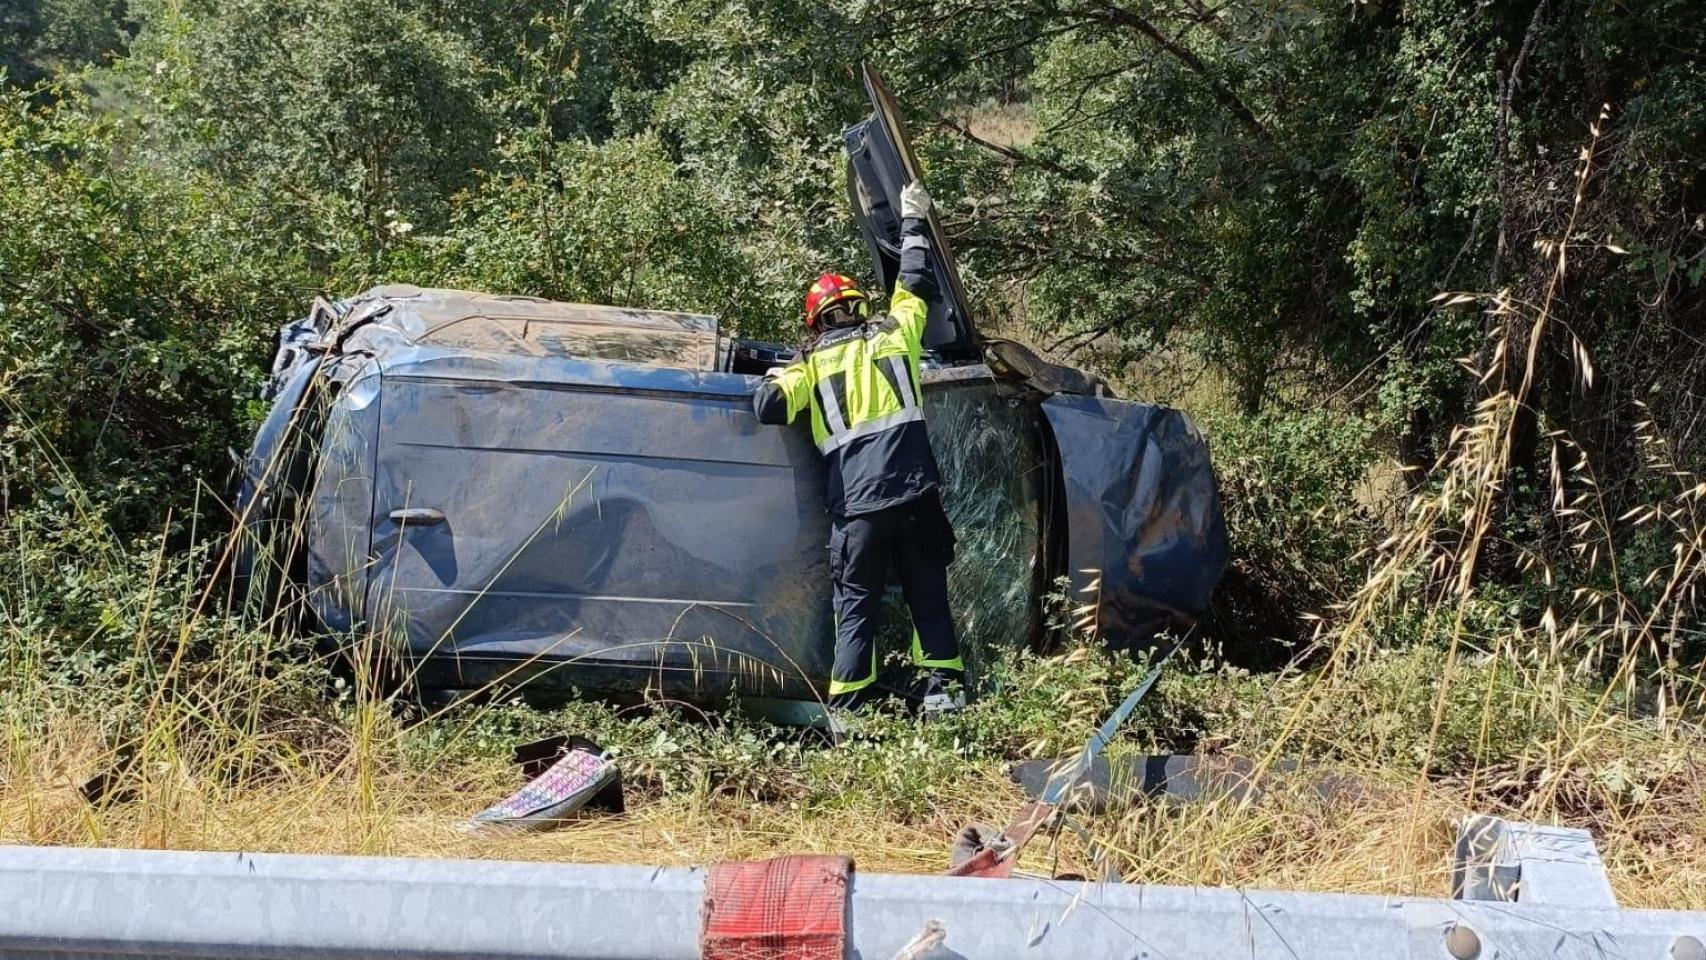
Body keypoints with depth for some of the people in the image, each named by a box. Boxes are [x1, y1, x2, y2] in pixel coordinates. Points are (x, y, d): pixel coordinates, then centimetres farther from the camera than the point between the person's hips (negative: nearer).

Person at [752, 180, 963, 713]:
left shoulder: (811, 363, 5)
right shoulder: (894, 334, 10)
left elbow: (769, 405, -8)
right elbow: (915, 284, 26)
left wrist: (773, 379, 16)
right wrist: (913, 222, 38)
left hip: (856, 505, -1)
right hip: (915, 496, 1)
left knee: (856, 606, 4)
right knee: (928, 596, 12)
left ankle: (847, 707, 0)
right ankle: (942, 686, 9)